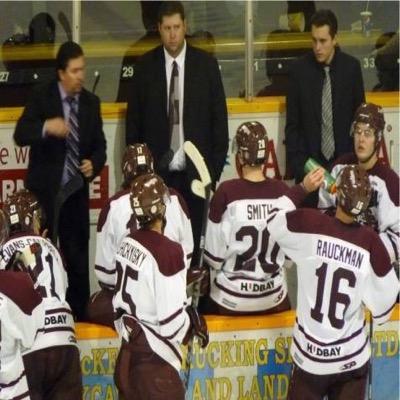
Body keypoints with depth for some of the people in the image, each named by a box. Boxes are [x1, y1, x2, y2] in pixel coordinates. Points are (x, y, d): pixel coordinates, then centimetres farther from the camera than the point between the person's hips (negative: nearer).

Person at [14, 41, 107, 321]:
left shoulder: (91, 103, 6)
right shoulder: (42, 98, -6)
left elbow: (99, 145, 10)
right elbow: (20, 135, -17)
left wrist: (94, 164, -12)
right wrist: (46, 127, -35)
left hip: (76, 192, 4)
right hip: (44, 191, -3)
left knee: (78, 256, 7)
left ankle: (79, 315, 15)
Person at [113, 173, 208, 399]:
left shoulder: (129, 244, 2)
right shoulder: (168, 252, -21)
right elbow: (171, 321, -21)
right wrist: (194, 323, -3)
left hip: (128, 354, 9)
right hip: (154, 361, -8)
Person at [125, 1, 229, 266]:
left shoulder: (206, 65, 3)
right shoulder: (145, 66, 3)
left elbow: (219, 118, 5)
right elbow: (134, 120, 7)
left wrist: (216, 166, 1)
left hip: (195, 171, 0)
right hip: (157, 171, 0)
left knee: (193, 241, -1)